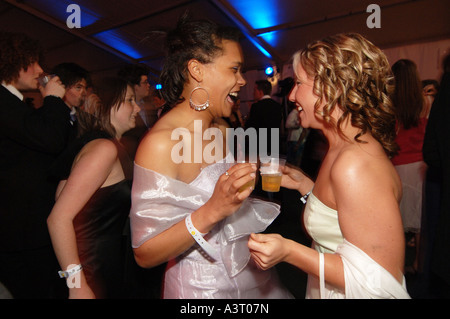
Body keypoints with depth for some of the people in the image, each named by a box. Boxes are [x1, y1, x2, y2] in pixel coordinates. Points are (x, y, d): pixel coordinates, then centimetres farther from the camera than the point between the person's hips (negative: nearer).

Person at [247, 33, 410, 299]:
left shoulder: (355, 165, -29)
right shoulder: (347, 149, 0)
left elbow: (379, 282, -26)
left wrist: (290, 252, -28)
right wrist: (304, 185, 3)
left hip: (348, 293, -8)